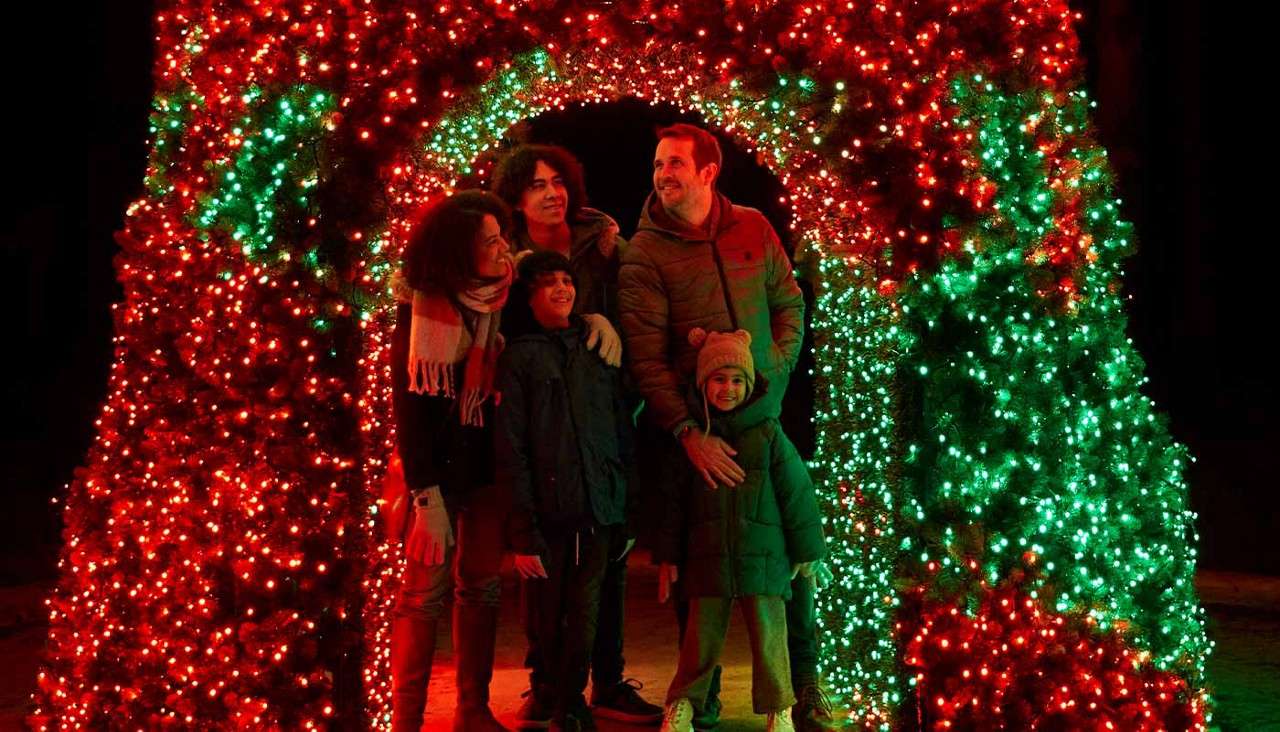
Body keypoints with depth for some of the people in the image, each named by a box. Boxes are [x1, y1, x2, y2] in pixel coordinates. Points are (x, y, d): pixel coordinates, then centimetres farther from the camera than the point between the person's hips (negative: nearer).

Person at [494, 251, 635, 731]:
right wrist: (523, 532, -11)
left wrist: (624, 511, 7)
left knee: (584, 618, 1)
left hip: (598, 512, 3)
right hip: (548, 514, -2)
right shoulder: (520, 358, 1)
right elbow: (509, 449, -5)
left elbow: (623, 434, 13)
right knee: (545, 618, 6)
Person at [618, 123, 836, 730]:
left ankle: (804, 683, 24)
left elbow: (789, 303, 13)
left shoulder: (753, 229, 4)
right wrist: (687, 433, -23)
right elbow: (647, 357, -14)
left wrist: (777, 367, -4)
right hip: (692, 426, -3)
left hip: (763, 417, 3)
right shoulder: (644, 254, -8)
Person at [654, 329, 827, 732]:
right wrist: (668, 557, 9)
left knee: (768, 636, 1)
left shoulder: (768, 433, -1)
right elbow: (677, 500, 10)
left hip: (762, 557, -1)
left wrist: (806, 550, 5)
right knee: (702, 637, 7)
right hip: (707, 558, 2)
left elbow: (796, 493, 3)